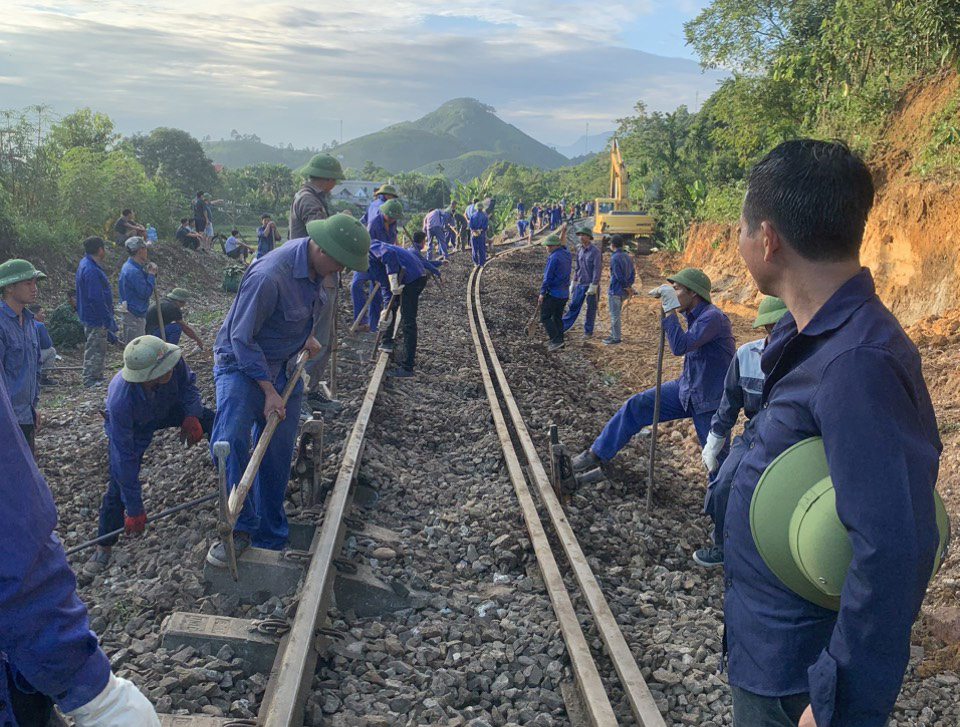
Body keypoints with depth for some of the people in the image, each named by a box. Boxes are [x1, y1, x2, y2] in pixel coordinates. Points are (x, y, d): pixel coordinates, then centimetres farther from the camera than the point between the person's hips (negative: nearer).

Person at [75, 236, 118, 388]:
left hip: (90, 317, 11)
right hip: (96, 319, -11)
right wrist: (109, 321, -21)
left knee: (98, 348, 20)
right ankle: (90, 380, 7)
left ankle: (98, 377, 30)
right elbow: (96, 299, -26)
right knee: (95, 349, -1)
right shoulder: (91, 271, -24)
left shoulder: (85, 265, 11)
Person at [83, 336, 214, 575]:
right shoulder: (120, 401, -45)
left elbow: (188, 383, -11)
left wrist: (192, 415, -28)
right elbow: (125, 456, -34)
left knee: (215, 422, -10)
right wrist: (134, 509, -27)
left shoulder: (173, 362, -39)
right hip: (131, 428, -4)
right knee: (119, 485, -7)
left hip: (168, 408, 4)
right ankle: (104, 547, 17)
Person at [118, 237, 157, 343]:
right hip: (135, 315, -10)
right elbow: (145, 292, -23)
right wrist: (151, 274, -15)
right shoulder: (134, 271, -22)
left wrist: (149, 273, -1)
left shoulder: (128, 266, 10)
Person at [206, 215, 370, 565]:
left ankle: (270, 539, 25)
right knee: (230, 441, -31)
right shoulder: (269, 276, -32)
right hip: (242, 364, -7)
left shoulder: (316, 264, -6)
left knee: (277, 457, 10)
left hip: (284, 367, 7)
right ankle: (242, 527, -15)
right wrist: (269, 391, -23)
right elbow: (242, 339, -26)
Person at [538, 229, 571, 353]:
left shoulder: (554, 258, -18)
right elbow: (561, 245, 33)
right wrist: (563, 233, 33)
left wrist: (542, 293, -12)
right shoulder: (566, 253, 6)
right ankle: (559, 341, 20)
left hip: (553, 293, -9)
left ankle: (556, 340, -10)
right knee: (557, 317, 17)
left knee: (545, 317, -2)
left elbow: (547, 277, -18)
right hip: (564, 293, 9)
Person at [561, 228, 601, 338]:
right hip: (580, 284, 6)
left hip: (591, 284, -6)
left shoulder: (595, 251, -13)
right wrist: (574, 281, 15)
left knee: (591, 308, 5)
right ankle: (562, 327, 9)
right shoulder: (579, 250, 8)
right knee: (573, 305, 7)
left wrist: (593, 286, -19)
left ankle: (588, 331, 14)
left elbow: (597, 269, -16)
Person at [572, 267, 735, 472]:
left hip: (709, 401, -8)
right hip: (686, 388, 8)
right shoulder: (693, 314, 4)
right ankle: (597, 454, 8)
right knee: (636, 406, -1)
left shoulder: (713, 317, -24)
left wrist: (670, 309, -30)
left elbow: (680, 346, -34)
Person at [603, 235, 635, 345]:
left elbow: (619, 276, -19)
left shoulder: (614, 258, -16)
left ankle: (616, 338, 4)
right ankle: (613, 335, 27)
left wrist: (627, 287, -8)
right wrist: (629, 286, 2)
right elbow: (633, 273, 8)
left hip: (615, 291, -9)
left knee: (614, 315, 0)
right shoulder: (628, 257, 10)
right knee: (615, 314, 19)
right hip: (623, 291, 9)